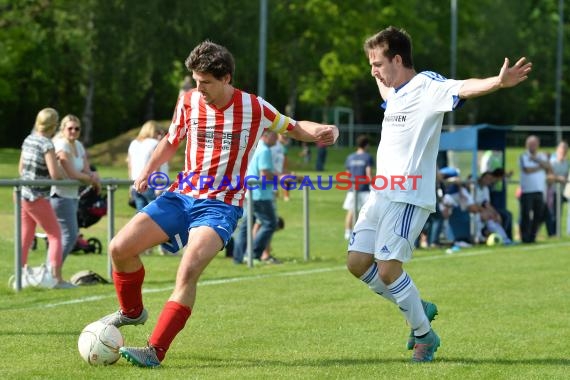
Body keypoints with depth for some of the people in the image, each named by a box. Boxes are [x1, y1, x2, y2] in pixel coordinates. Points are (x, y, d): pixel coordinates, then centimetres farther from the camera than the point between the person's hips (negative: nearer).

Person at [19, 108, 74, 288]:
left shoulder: (28, 140, 8)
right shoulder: (47, 145, -15)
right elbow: (55, 174, -19)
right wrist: (63, 176, 0)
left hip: (24, 194, 7)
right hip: (37, 197, -7)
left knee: (26, 237, 14)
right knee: (55, 234, 1)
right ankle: (56, 278, -4)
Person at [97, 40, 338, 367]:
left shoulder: (255, 108, -5)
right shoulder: (188, 102, 2)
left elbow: (293, 128, 10)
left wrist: (324, 131, -11)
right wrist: (148, 171, 3)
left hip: (220, 205, -4)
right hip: (181, 195, 4)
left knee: (188, 271, -28)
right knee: (120, 248, -8)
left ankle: (156, 351, -24)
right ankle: (132, 311, 22)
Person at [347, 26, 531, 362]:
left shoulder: (427, 87, -13)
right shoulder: (395, 93, 13)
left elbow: (463, 88, -34)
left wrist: (498, 82, -50)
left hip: (409, 198, -9)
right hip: (381, 195, 9)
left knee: (388, 269, -14)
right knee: (358, 262, 6)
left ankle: (424, 335, 4)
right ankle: (419, 308, 23)